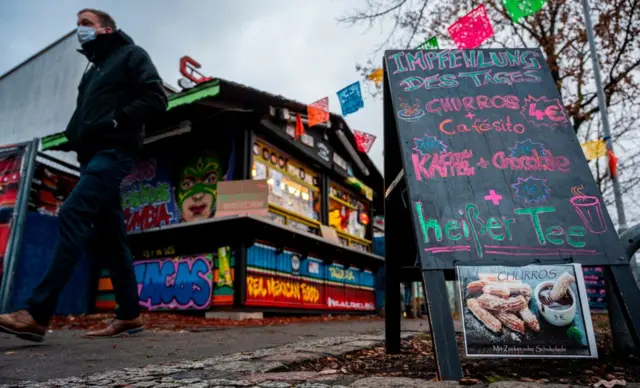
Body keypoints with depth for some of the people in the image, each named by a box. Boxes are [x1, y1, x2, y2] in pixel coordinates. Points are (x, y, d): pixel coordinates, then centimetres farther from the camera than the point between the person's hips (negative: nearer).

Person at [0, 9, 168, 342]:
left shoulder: (131, 55, 8)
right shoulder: (92, 70, 31)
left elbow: (156, 99, -7)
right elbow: (84, 114, 28)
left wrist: (115, 121, -14)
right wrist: (73, 135, 6)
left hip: (114, 151, -8)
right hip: (93, 154, 8)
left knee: (72, 215, -22)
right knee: (108, 237, 2)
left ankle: (37, 314, -23)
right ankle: (130, 315, 5)